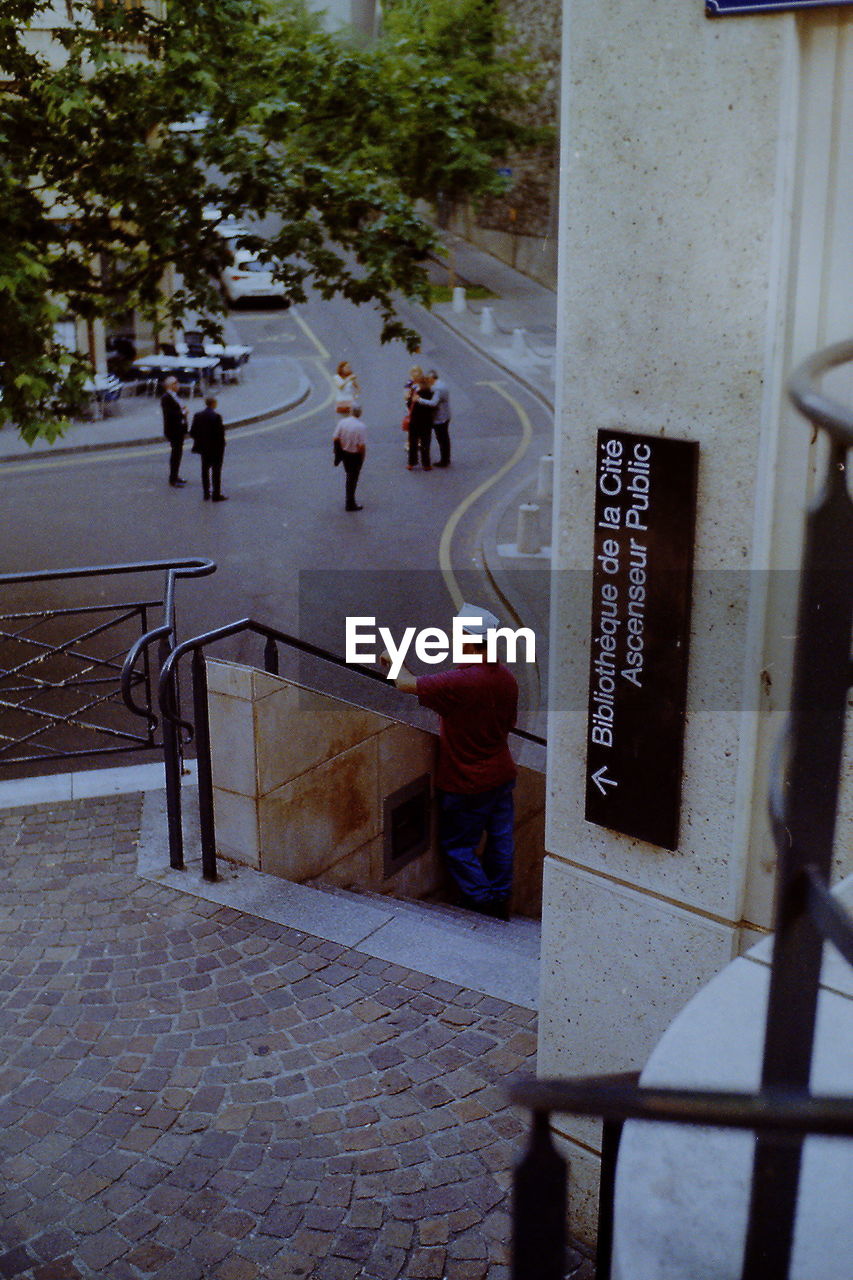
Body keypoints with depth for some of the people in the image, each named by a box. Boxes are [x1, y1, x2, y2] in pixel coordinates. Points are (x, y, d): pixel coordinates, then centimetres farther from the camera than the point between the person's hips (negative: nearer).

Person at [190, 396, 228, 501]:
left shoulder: (198, 415, -2)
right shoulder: (216, 416, -18)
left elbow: (192, 432, 0)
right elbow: (220, 432, -20)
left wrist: (199, 439, 15)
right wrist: (221, 444, -3)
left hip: (203, 448, 5)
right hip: (215, 449, -5)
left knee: (205, 469, 15)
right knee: (216, 471, 3)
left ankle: (206, 493, 20)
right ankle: (216, 495, 5)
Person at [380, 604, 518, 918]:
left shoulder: (459, 682, -29)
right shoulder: (507, 678, -4)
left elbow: (406, 684, -22)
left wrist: (393, 658, -2)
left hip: (466, 784, -7)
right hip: (501, 775, 7)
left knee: (457, 845, 12)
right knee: (500, 839, 18)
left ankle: (481, 901, 18)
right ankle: (501, 900, 30)